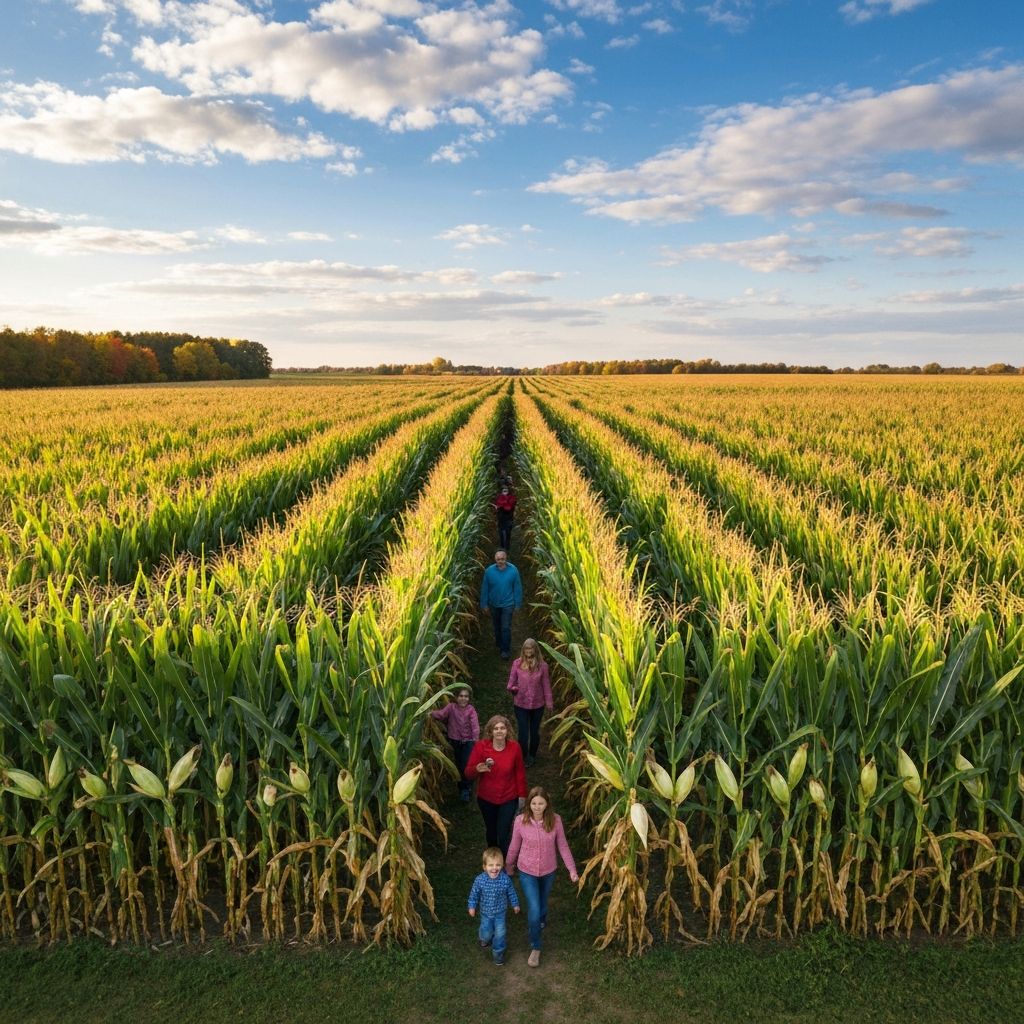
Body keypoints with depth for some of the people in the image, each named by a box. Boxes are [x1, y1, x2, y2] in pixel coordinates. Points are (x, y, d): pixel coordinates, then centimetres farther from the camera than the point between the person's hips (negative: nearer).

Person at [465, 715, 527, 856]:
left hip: (508, 799, -1)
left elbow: (520, 773, -2)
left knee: (504, 834, -2)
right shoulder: (480, 746, -19)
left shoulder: (515, 747, -16)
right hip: (486, 799, 1)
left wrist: (522, 795, 3)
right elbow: (468, 773, -16)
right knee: (491, 830, 21)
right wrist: (477, 769, -38)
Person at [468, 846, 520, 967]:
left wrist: (515, 904, 4)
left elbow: (511, 892, -7)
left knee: (500, 934, 10)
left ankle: (498, 952, 35)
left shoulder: (505, 879, -25)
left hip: (500, 912, 0)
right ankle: (485, 938, 54)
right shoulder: (480, 880, -26)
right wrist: (472, 906, -2)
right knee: (486, 932, 18)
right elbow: (474, 894, -9)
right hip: (486, 912, 0)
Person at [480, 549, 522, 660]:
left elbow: (517, 588, -8)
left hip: (508, 604, -2)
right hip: (494, 604, 2)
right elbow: (484, 588, -6)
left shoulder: (513, 570, -17)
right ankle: (499, 644, 43)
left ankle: (506, 649, 14)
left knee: (506, 628, 0)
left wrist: (518, 604, -5)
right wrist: (484, 604, -3)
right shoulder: (489, 571, -15)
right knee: (497, 626, 20)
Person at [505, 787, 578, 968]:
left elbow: (563, 846, -7)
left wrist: (572, 869, -8)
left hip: (548, 871, 2)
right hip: (527, 872, -2)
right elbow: (514, 846, -6)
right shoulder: (520, 821, -22)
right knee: (534, 910, -6)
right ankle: (535, 948, 19)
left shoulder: (555, 820, -21)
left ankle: (540, 921, 60)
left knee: (542, 904, 24)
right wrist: (508, 866, 8)